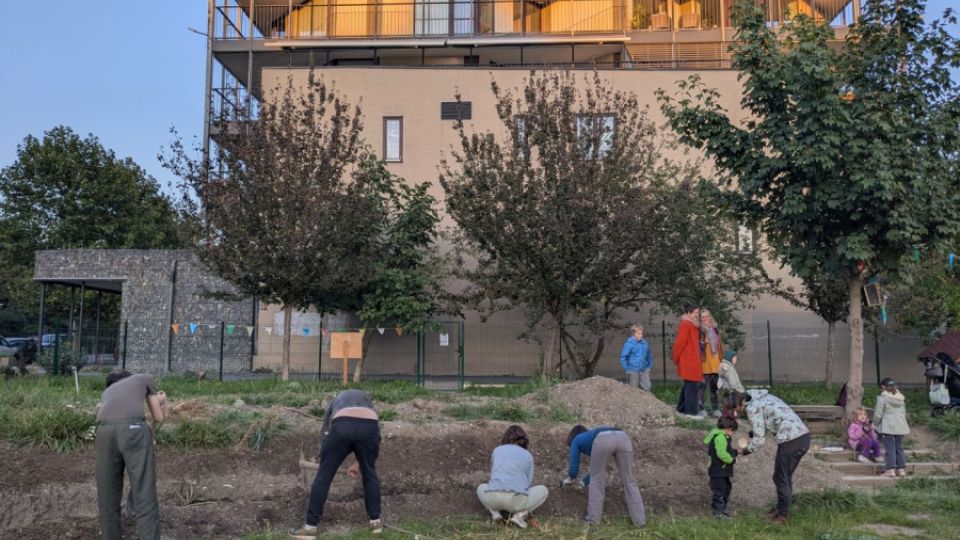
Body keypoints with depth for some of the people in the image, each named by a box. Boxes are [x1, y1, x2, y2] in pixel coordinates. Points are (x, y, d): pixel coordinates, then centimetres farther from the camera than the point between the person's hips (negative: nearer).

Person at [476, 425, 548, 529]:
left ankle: (495, 512, 9)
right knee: (543, 490, 25)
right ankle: (520, 514, 3)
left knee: (481, 488, 38)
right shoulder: (528, 455, 17)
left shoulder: (497, 450, 22)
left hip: (493, 498, 2)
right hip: (516, 499, -2)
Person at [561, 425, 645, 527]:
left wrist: (571, 478, 54)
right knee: (629, 481, 17)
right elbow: (599, 469, 54)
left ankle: (593, 518, 23)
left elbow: (574, 467, 32)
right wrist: (584, 482, 66)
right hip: (623, 438, 5)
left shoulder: (576, 441, 34)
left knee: (596, 480, 17)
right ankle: (639, 519, 20)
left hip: (603, 441, -4)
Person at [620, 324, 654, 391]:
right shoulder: (629, 343, -14)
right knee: (634, 389, 7)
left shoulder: (645, 343, 1)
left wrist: (650, 365, 12)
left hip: (644, 370, 4)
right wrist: (627, 369, -10)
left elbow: (649, 355, 17)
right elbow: (623, 357, -10)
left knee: (647, 387, 3)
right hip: (633, 371, -4)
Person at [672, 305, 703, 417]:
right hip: (689, 361, -10)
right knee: (692, 385, -8)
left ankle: (682, 408, 24)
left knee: (688, 385, 16)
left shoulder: (692, 326, 17)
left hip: (692, 360, 10)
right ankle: (691, 411, -5)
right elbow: (679, 343, -16)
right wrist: (676, 358, -9)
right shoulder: (686, 325, -13)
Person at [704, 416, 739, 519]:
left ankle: (722, 509, 30)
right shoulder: (720, 437, -22)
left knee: (726, 489, 19)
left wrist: (736, 452, 7)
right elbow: (722, 454, -29)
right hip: (718, 471, -11)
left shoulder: (723, 437, 15)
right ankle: (718, 511, 5)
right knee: (719, 491, -3)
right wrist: (732, 459, -16)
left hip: (723, 471, 11)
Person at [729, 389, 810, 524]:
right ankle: (781, 508, 34)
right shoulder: (764, 397, 18)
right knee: (787, 476, 22)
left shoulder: (752, 408, -8)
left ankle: (783, 515, 18)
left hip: (790, 441, -9)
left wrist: (746, 451, 10)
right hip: (804, 436, 9)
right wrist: (752, 433, 24)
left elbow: (759, 439, -7)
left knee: (781, 478, 8)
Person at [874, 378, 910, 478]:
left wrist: (876, 424, 8)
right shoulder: (901, 398, 10)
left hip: (887, 427, -6)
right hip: (900, 427, 6)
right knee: (899, 448, 12)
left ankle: (890, 469, -4)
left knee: (890, 448, -2)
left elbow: (878, 414, -8)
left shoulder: (882, 397, -10)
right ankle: (901, 469, 14)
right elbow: (904, 413, 16)